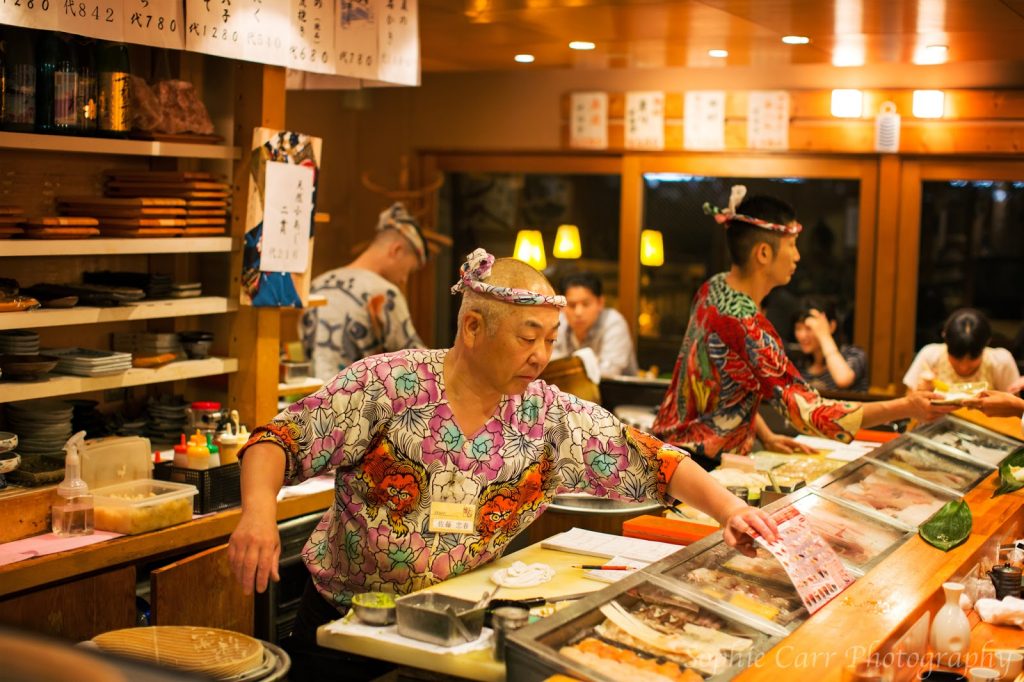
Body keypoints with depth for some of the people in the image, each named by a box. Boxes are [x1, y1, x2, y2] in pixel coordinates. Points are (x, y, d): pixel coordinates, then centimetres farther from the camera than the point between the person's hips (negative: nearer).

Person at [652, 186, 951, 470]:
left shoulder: (714, 288, 2)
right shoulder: (745, 327, -27)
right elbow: (809, 411, -28)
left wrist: (766, 436, 6)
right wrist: (906, 407, -28)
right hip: (701, 466, -9)